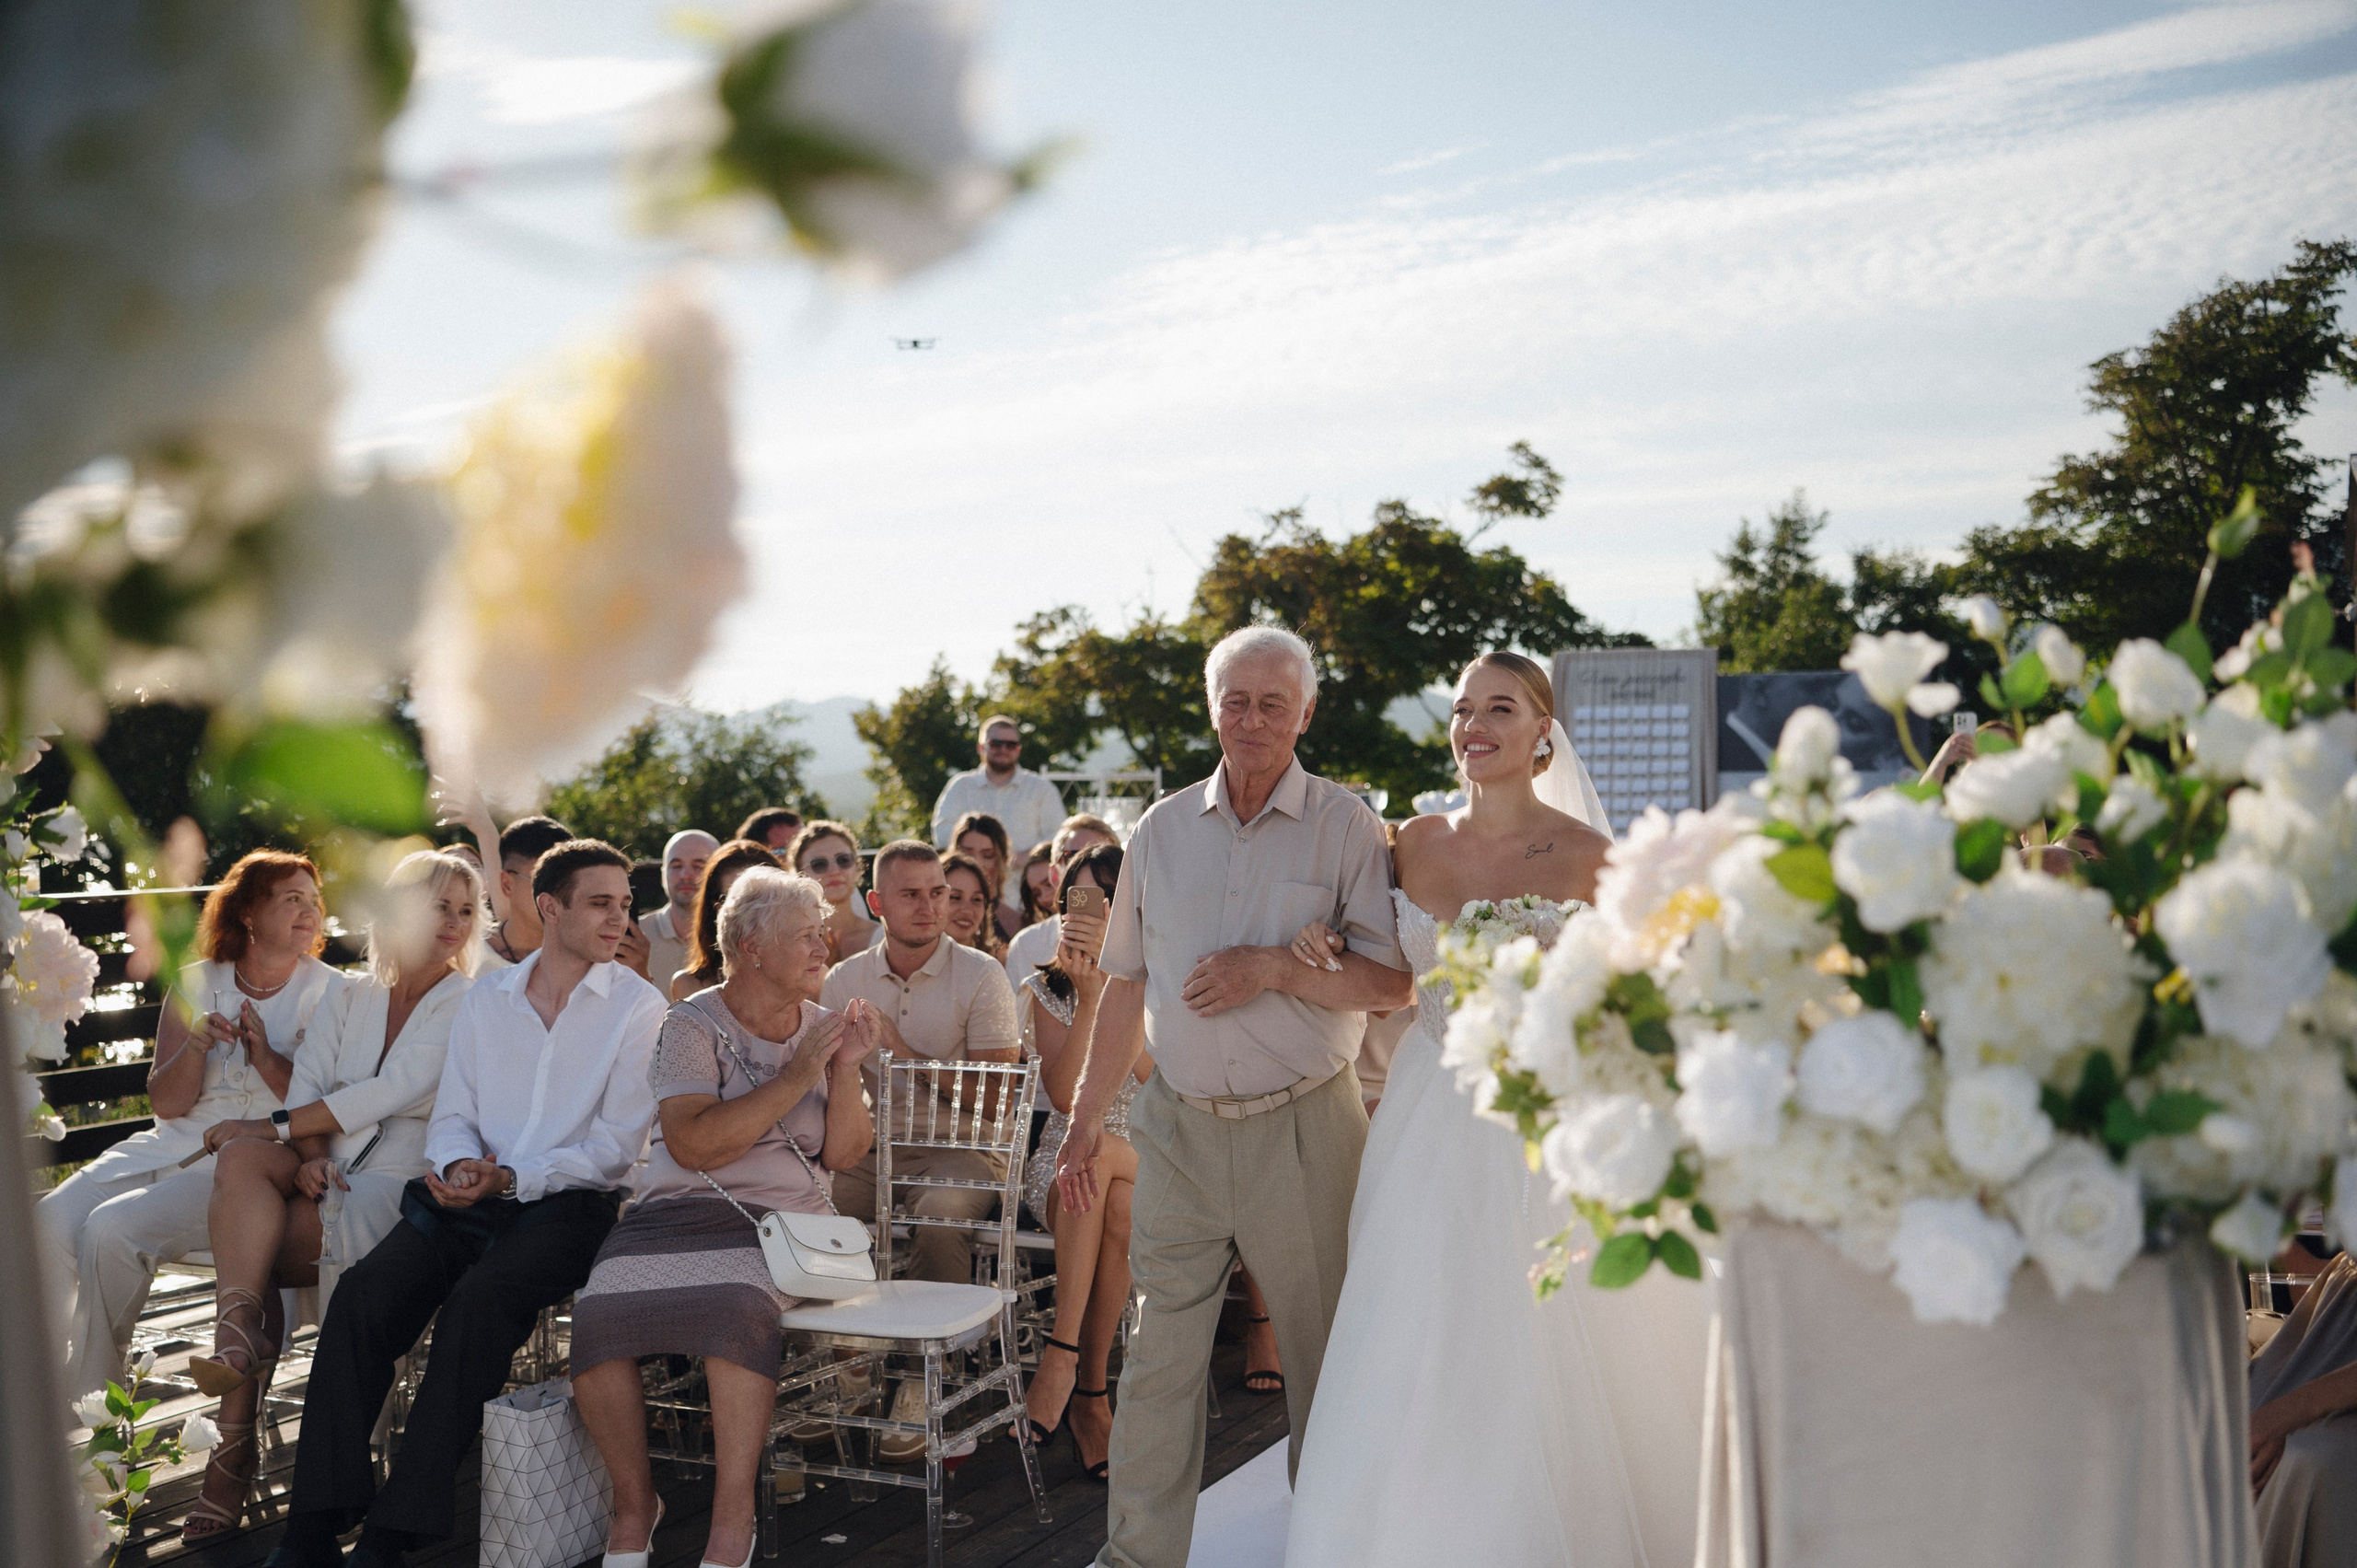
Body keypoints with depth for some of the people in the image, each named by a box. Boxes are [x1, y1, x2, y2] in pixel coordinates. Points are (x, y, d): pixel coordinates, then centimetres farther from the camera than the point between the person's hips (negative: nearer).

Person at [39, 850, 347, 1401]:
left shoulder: (329, 993, 1)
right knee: (51, 1220, -20)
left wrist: (266, 1058, -17)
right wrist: (196, 1045, -12)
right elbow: (166, 1103, 7)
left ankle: (91, 1398, -9)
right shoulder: (197, 984, 11)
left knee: (111, 1228, -26)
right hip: (171, 1147, 5)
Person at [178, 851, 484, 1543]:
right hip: (327, 1175, 5)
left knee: (235, 1226, -27)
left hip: (400, 1182, -4)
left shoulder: (468, 1006, 2)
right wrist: (306, 1156, -16)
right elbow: (307, 1088, 6)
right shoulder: (348, 999, 19)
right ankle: (240, 1337, -33)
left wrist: (269, 1126, -11)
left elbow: (391, 1092, -10)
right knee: (242, 1158, -29)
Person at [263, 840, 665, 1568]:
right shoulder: (487, 998, 16)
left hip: (567, 1202, -4)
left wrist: (510, 1178, -15)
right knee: (363, 1291, -23)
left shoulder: (637, 1005, 2)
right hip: (467, 1199, 4)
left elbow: (617, 1146, -4)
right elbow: (451, 1116, 16)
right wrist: (460, 1165, -8)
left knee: (478, 1301, -33)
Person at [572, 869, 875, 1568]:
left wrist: (845, 1069, -6)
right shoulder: (693, 1024, 2)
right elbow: (694, 1145, -14)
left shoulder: (819, 1026, 13)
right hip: (679, 1212, -1)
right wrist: (794, 1078, -14)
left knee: (736, 1304, -34)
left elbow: (843, 1155, 7)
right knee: (599, 1314, -29)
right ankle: (633, 1501, -5)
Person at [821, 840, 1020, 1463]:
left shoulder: (980, 976, -3)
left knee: (940, 1213, -35)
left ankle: (923, 1384, -19)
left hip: (959, 1148, -4)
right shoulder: (845, 980, 9)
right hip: (874, 1148, 4)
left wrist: (904, 1053, -16)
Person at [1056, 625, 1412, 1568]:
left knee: (1324, 1353, 7)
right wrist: (1087, 1119, 14)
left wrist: (1273, 970, -19)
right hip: (1180, 1127, 3)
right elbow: (1127, 987, 14)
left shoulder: (1346, 827, -2)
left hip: (1301, 1129, -3)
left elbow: (1393, 983, -7)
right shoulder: (1163, 830, 9)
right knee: (1158, 1355, 6)